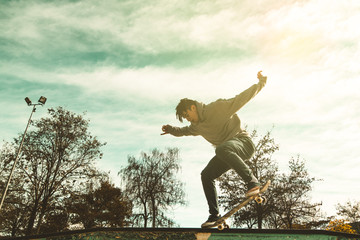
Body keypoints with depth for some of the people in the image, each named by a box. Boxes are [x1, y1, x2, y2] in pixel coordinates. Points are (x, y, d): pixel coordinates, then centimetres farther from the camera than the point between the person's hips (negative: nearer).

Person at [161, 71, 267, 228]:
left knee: (222, 149, -39)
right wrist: (172, 130, 24)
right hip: (227, 153, 8)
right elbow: (185, 131, 34)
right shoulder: (197, 126, 12)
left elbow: (240, 99, -12)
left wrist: (260, 83, -15)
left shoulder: (217, 108, -12)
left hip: (243, 141, -8)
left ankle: (252, 181, -34)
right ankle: (214, 214, 3)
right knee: (206, 175, -3)